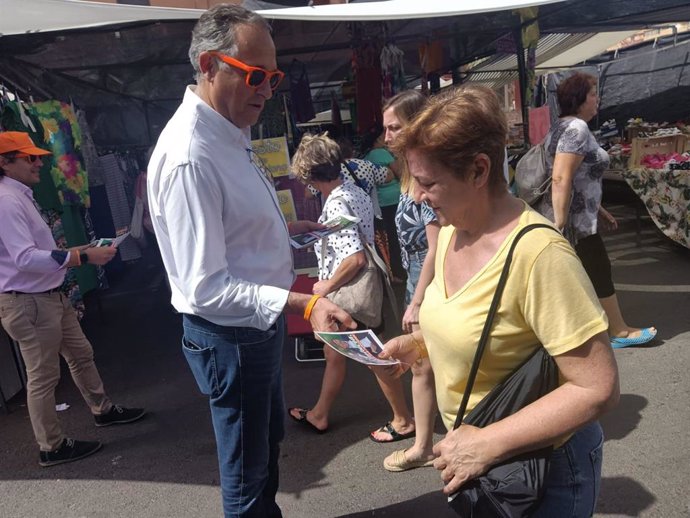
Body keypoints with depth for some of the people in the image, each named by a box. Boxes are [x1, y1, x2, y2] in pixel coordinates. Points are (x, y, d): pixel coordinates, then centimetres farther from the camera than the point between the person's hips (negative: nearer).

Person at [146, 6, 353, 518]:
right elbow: (207, 289, -31)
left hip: (258, 324, 10)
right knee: (246, 475, 13)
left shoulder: (229, 132, 3)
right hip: (230, 336, -10)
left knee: (269, 438, 29)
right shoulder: (189, 157, -29)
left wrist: (283, 227, 13)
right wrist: (304, 304, -37)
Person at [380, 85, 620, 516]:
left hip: (543, 467, -7)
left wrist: (486, 444, -25)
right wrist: (418, 343, -3)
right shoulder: (451, 232, -3)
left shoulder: (538, 252, -28)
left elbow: (598, 388, -25)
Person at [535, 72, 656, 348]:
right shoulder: (576, 127, -16)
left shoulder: (563, 126, 17)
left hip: (571, 217, 10)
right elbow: (561, 179, -26)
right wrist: (560, 225, -28)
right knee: (599, 271, 5)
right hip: (573, 221, -10)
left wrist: (598, 210, 25)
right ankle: (620, 332, 21)